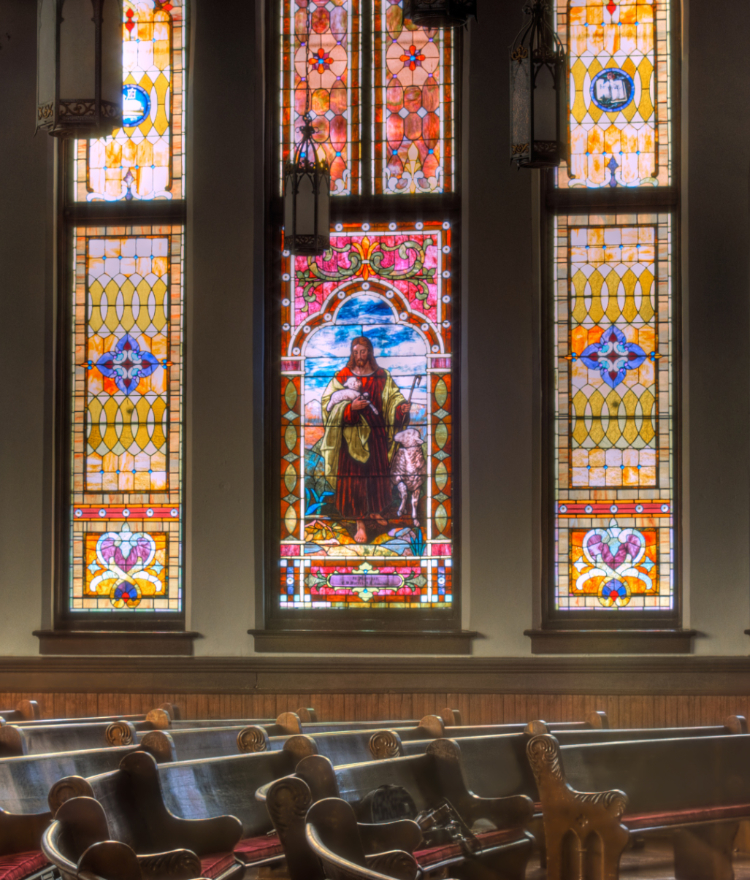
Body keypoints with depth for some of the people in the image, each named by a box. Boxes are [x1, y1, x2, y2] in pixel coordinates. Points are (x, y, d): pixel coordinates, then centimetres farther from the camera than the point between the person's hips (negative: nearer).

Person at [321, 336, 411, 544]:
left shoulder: (382, 377, 6)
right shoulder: (343, 377, -2)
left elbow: (393, 399, 5)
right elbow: (330, 402, -6)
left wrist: (400, 408, -17)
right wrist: (350, 407, -21)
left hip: (376, 434, 3)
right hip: (352, 435, -3)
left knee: (377, 475, 10)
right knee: (355, 478, -5)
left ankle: (375, 511, 34)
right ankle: (360, 524, -2)